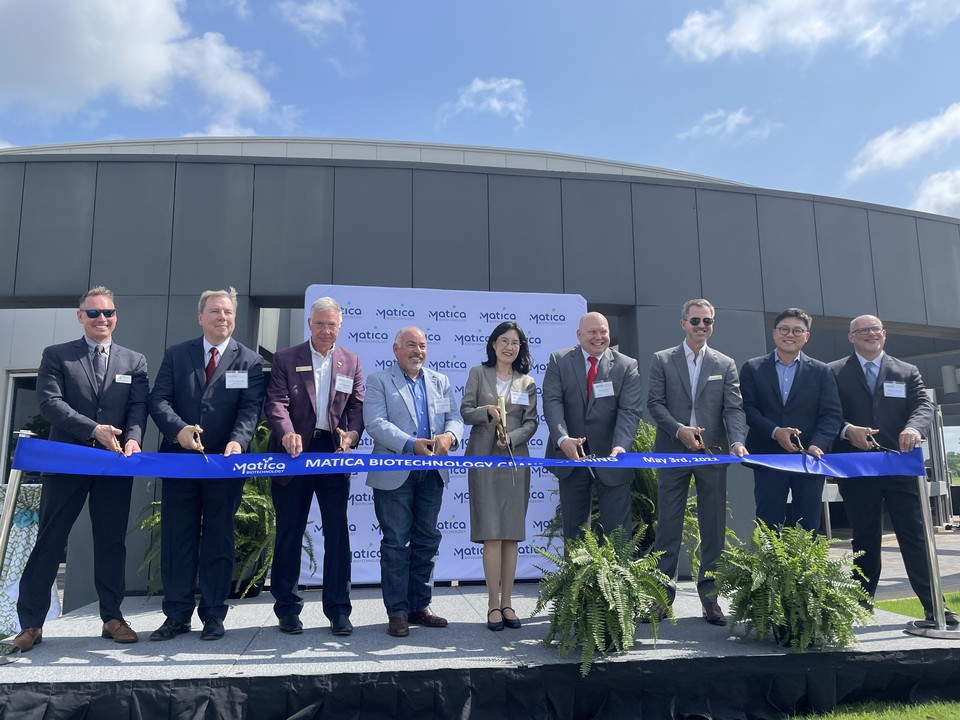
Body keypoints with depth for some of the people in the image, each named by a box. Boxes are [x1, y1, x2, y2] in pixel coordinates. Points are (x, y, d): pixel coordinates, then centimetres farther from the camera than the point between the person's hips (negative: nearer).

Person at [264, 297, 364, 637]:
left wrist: (352, 434, -17)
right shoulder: (285, 359, 3)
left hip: (334, 455, 2)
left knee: (338, 533, 4)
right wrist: (287, 433, -26)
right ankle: (287, 609, 21)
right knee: (289, 533, 8)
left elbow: (357, 407, 4)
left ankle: (338, 610, 14)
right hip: (294, 455, -1)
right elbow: (276, 402, -7)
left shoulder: (351, 362, 10)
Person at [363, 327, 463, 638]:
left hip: (432, 473, 5)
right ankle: (397, 611, 11)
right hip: (394, 474, -4)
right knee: (396, 543, 1)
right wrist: (411, 444, -22)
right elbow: (375, 423, -11)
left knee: (427, 541, 11)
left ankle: (420, 606, 23)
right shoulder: (378, 382, 1)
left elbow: (455, 418, 9)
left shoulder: (441, 382, 16)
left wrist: (449, 435, -15)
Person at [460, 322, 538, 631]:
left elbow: (531, 421, 6)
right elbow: (465, 411, 2)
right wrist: (487, 411, -17)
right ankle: (493, 605, 2)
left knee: (512, 535, 4)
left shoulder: (527, 382, 12)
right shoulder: (478, 373, 7)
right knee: (492, 535, -5)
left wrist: (512, 438, -12)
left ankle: (506, 603, 13)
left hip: (515, 460, 2)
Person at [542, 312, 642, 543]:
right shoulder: (559, 361, 2)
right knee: (573, 528, 12)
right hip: (571, 455, 1)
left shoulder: (627, 366, 1)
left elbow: (629, 410, -8)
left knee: (617, 529, 3)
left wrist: (621, 446, -26)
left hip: (610, 456, 0)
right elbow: (552, 402, -9)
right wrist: (563, 438, -25)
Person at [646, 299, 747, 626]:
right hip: (672, 452, -1)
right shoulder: (662, 360, 6)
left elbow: (734, 408, 0)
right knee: (668, 526, 3)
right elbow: (654, 403, -1)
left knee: (713, 528, 6)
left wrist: (737, 441, -17)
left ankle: (710, 595, 17)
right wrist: (679, 429, -16)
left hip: (713, 453, 2)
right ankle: (663, 593, 12)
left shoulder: (726, 365, 10)